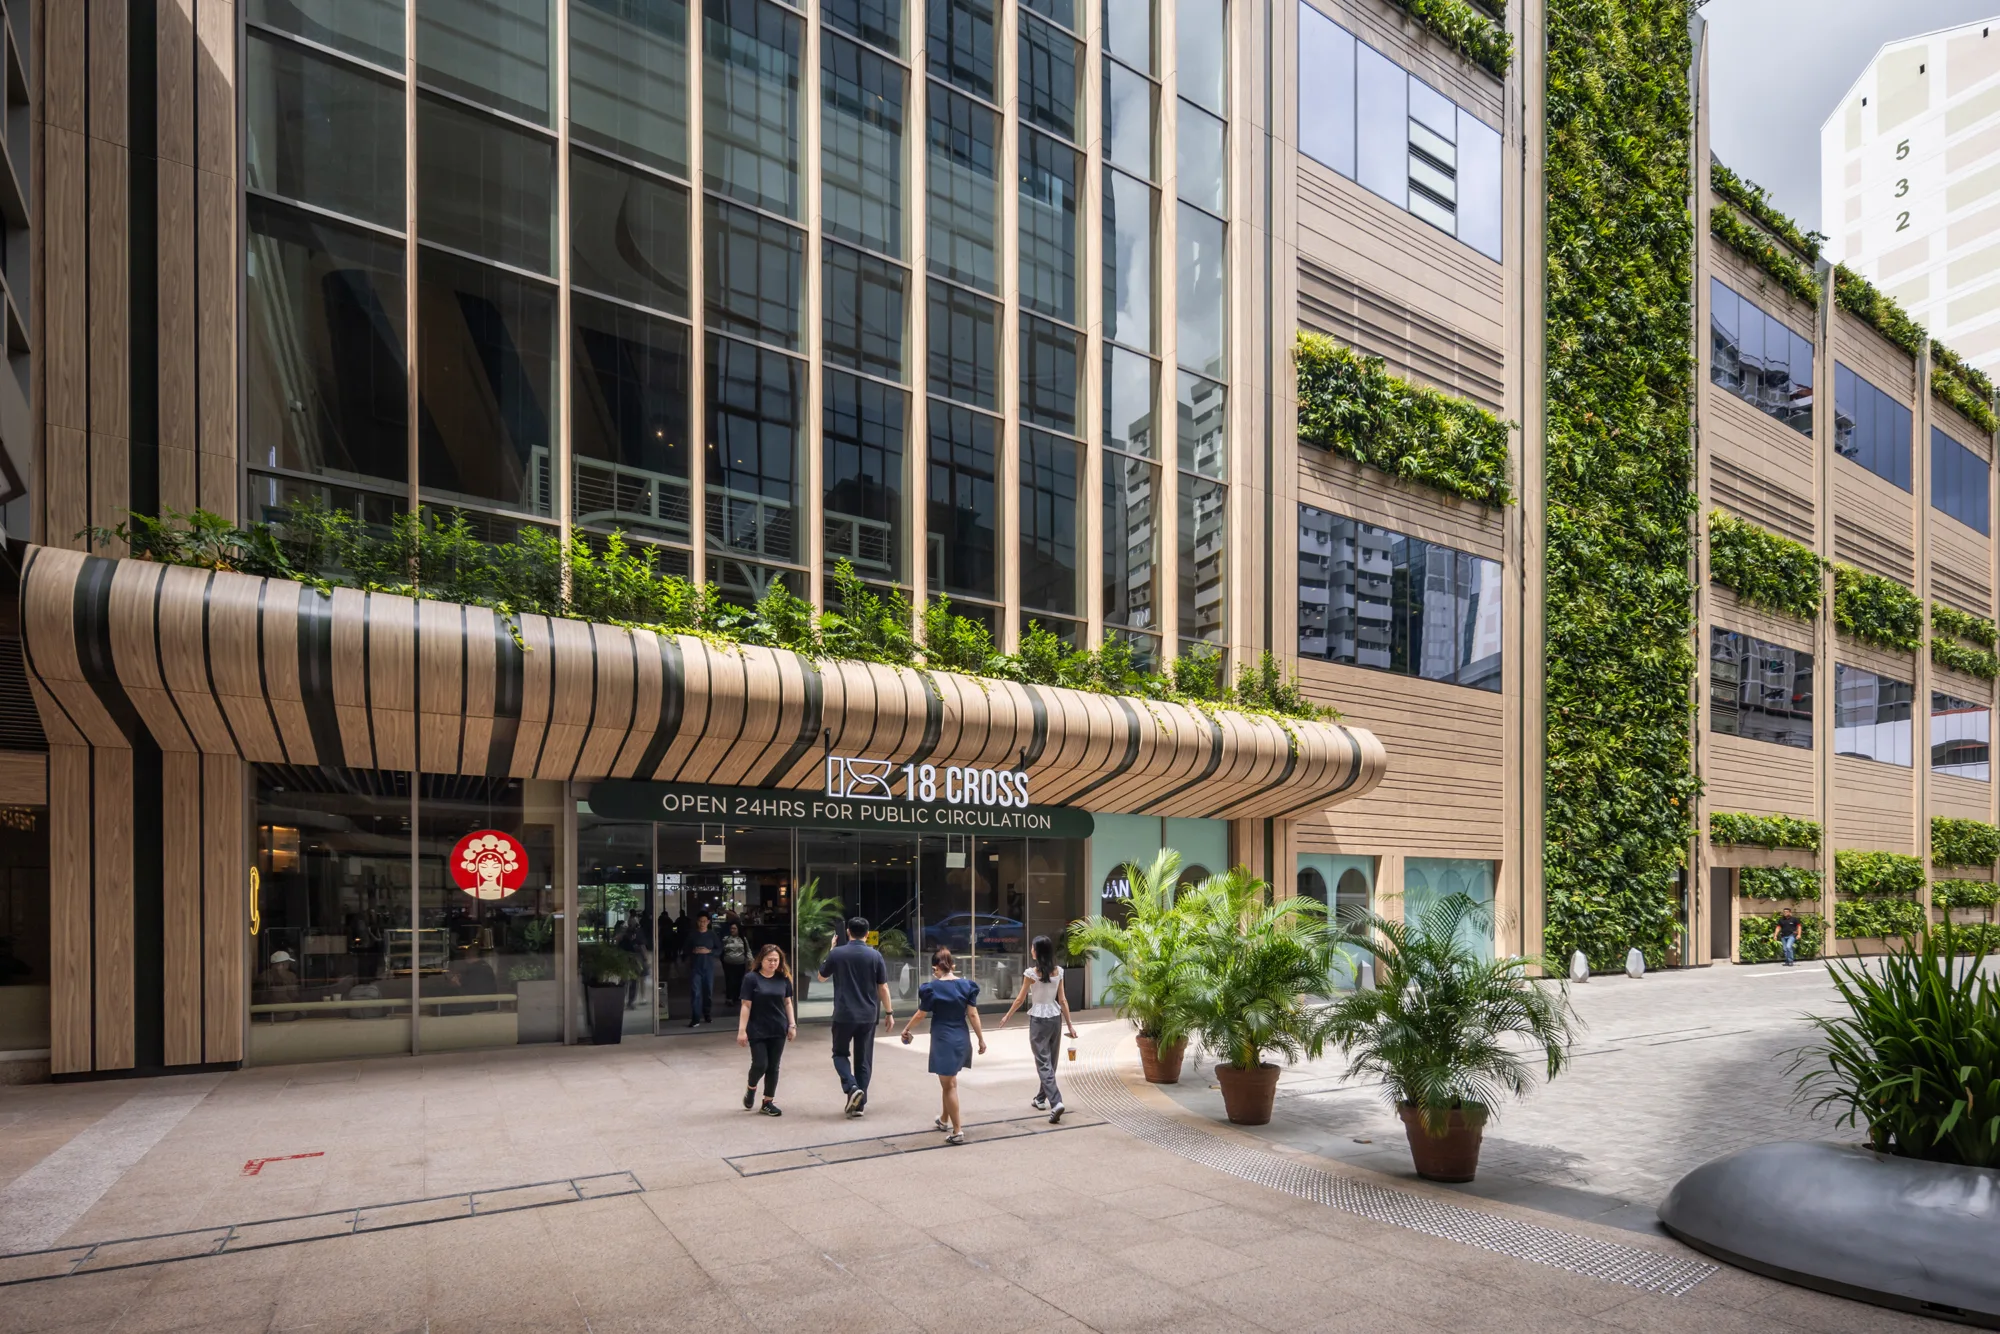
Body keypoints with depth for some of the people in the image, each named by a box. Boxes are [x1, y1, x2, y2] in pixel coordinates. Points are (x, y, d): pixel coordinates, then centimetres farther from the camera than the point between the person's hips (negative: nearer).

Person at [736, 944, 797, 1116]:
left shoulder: (783, 979, 3)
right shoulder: (752, 979, -8)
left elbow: (788, 1003, 10)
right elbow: (746, 1005, -9)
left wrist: (792, 1025, 4)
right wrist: (742, 1030, -11)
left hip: (778, 1031, 4)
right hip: (758, 1031, -3)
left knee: (773, 1067, 6)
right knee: (760, 1065, -5)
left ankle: (768, 1102, 18)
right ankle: (751, 1089, 27)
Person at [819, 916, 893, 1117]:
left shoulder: (836, 953, -6)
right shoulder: (875, 955, -4)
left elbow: (821, 977, 11)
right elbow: (883, 987, -1)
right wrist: (889, 1012, 9)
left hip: (844, 1015, -1)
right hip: (868, 1016, 1)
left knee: (840, 1053, 15)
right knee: (864, 1060, 12)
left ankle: (852, 1087, -8)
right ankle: (860, 1104, 12)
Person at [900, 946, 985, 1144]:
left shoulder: (933, 987, -11)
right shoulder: (965, 985, -1)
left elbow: (920, 1014, -3)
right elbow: (972, 1014, -1)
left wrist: (906, 1029, 14)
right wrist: (981, 1039, 5)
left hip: (943, 1040, -5)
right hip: (961, 1039, 5)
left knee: (949, 1085, 2)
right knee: (950, 1081, 23)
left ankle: (957, 1131, 3)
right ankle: (945, 1120, 39)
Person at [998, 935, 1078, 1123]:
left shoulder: (1032, 973, -13)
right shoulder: (1058, 972, 0)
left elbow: (1020, 999, -5)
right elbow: (1062, 1000, 2)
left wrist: (1007, 1016, 10)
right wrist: (1069, 1024, 8)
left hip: (1039, 1019, -5)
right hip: (1055, 1018, 5)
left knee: (1044, 1063, -4)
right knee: (1050, 1061, 17)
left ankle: (1056, 1102, -18)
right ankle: (1041, 1099, 31)